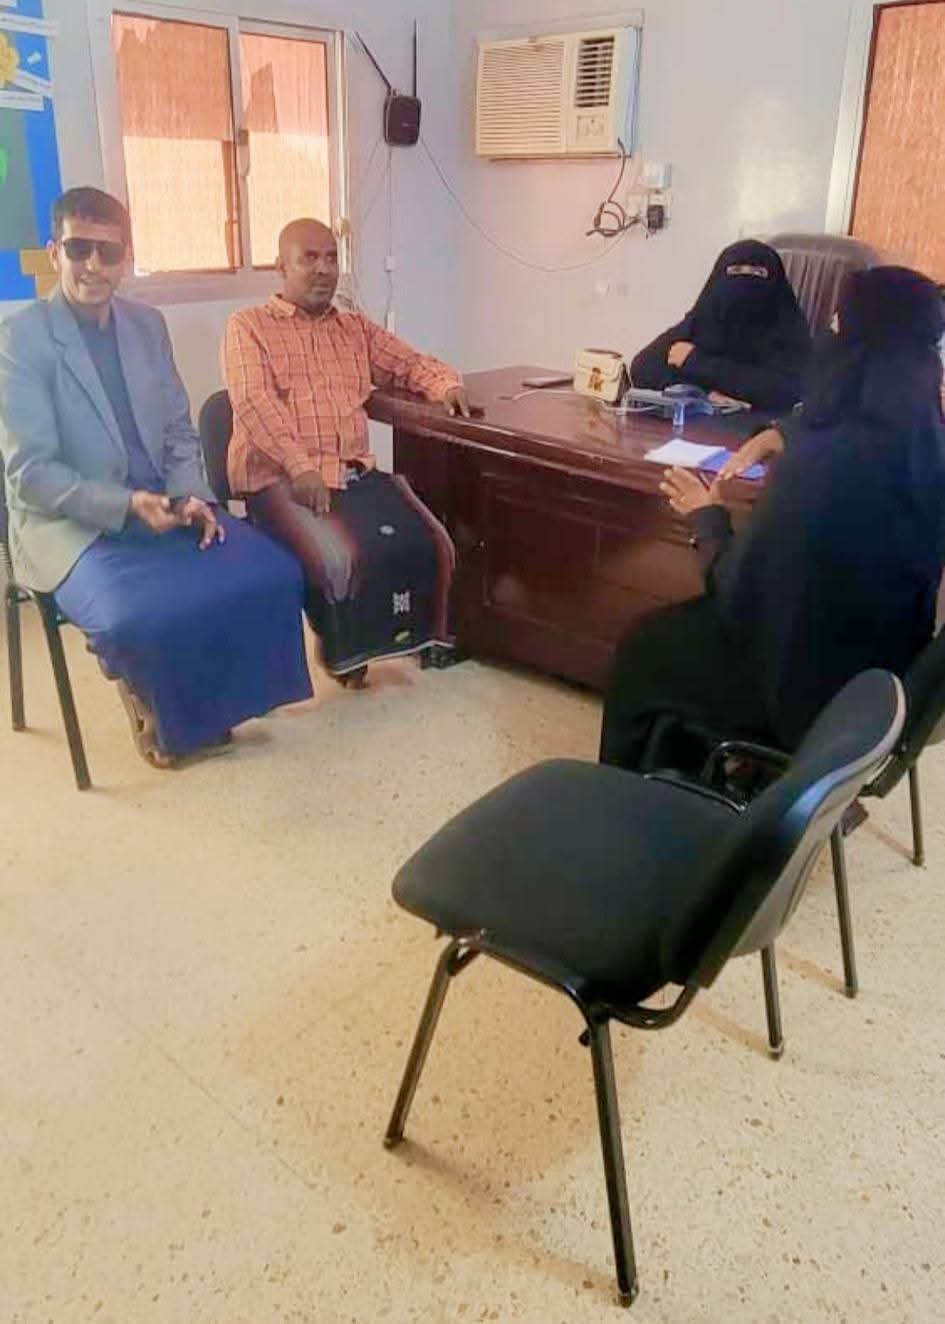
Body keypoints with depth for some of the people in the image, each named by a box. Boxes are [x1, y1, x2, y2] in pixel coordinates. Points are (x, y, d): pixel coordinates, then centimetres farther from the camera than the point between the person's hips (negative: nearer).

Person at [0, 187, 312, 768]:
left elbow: (180, 431, 12)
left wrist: (191, 496, -7)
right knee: (138, 618, -33)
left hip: (163, 505, 6)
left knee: (273, 574, -14)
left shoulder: (148, 324, 9)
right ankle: (156, 709, 4)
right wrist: (126, 505, -25)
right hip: (72, 525, -5)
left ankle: (208, 698, 11)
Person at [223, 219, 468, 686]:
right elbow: (253, 403, -9)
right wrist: (300, 467, -24)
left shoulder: (356, 329, 22)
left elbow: (413, 365, 28)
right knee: (339, 559, -31)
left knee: (430, 543, -18)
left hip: (355, 473, 5)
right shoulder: (248, 327, 6)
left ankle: (422, 635, 5)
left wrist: (445, 385, 3)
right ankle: (348, 649, -3)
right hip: (279, 480, -5)